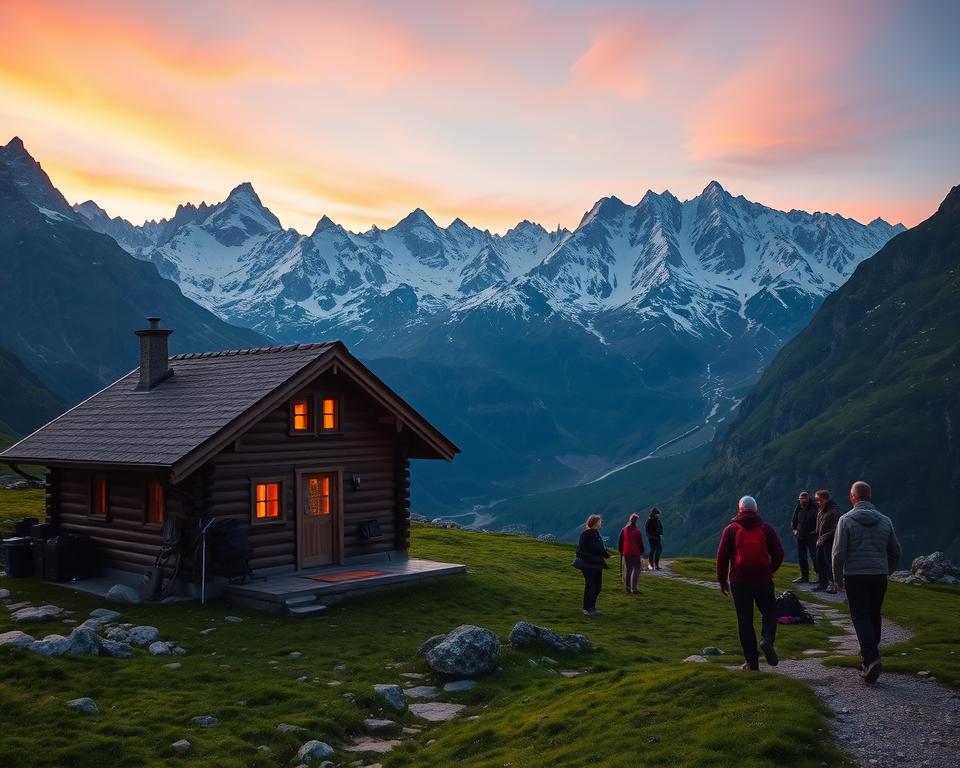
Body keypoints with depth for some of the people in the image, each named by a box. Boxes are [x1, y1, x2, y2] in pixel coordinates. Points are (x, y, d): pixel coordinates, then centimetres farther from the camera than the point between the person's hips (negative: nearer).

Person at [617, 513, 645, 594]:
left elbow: (620, 543, 8)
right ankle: (633, 588, -5)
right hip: (635, 554, -4)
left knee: (628, 570, 16)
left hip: (626, 554, 5)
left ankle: (627, 587, 19)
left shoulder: (624, 530, 2)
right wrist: (641, 553, 3)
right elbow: (640, 544, -6)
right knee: (636, 569, 3)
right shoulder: (637, 531, -11)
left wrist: (621, 552, 17)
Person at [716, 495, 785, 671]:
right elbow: (779, 554, 4)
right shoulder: (766, 528, 3)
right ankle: (767, 640, -11)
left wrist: (722, 580, 8)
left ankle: (752, 661, 5)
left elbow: (722, 557, -2)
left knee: (745, 620, 5)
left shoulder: (731, 530, 0)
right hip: (763, 580, 1)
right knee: (769, 611, 17)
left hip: (739, 582, 0)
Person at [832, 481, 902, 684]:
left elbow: (838, 552, -9)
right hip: (879, 576, 4)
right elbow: (895, 553, 12)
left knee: (860, 617, -2)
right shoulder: (885, 520, 7)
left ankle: (872, 659, -19)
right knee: (874, 617, 14)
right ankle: (867, 659, 22)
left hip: (855, 576, -4)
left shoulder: (846, 520, -6)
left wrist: (837, 578, 1)